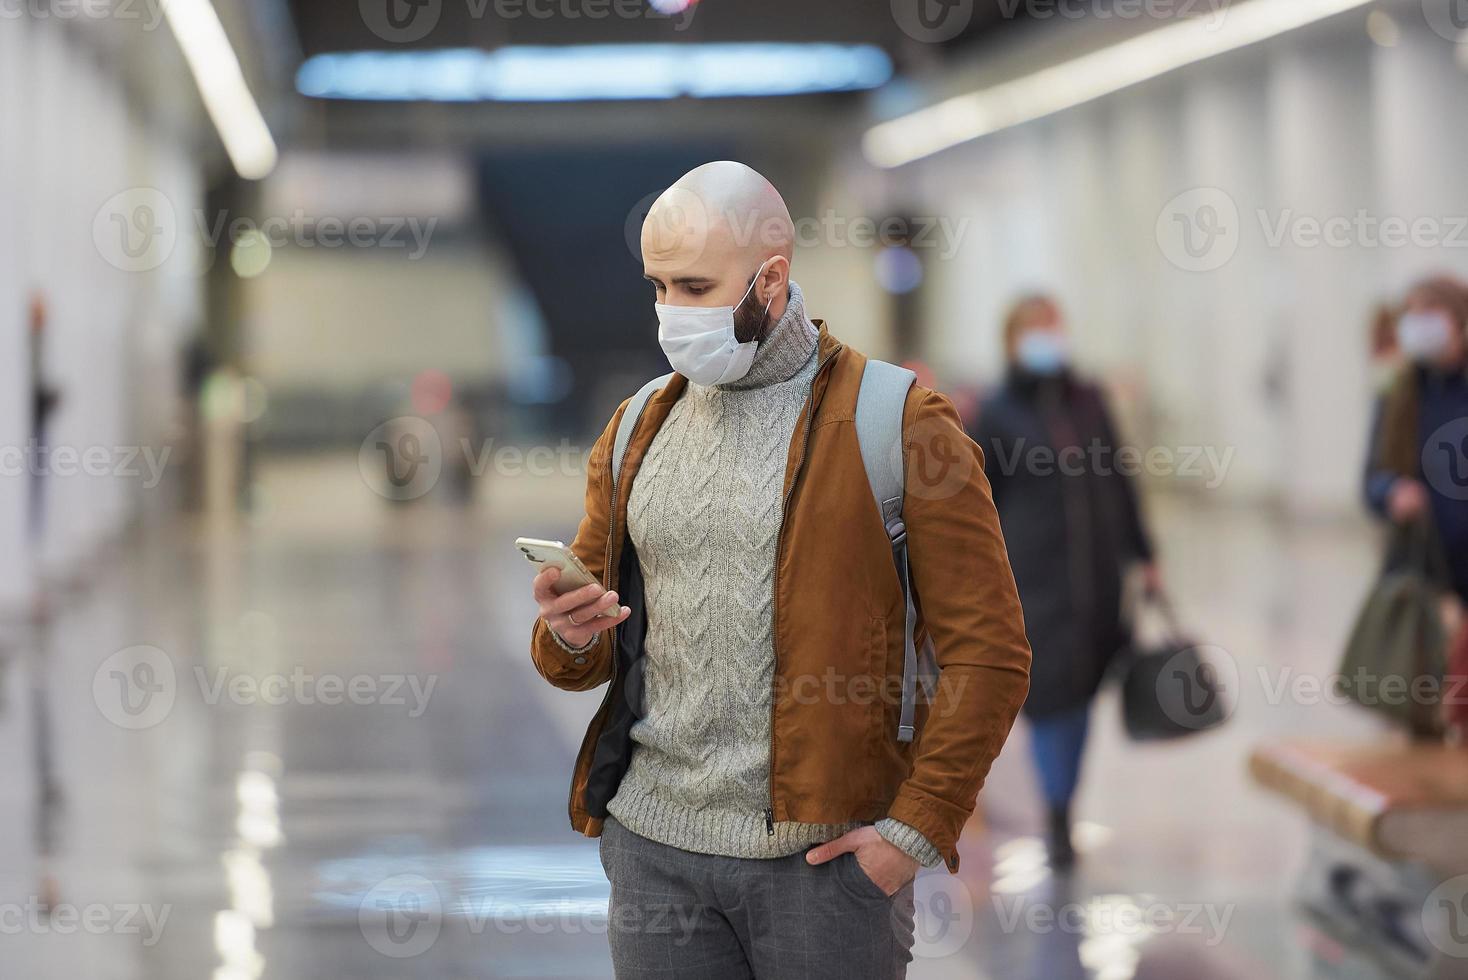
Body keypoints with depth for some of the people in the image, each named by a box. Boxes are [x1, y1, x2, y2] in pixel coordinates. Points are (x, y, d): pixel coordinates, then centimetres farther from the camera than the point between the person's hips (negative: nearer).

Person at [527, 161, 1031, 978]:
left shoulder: (893, 422, -5)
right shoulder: (637, 428, 12)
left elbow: (990, 653, -7)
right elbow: (586, 655, 17)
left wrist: (917, 828, -13)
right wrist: (570, 638, -6)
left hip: (825, 851, -4)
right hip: (653, 845, 5)